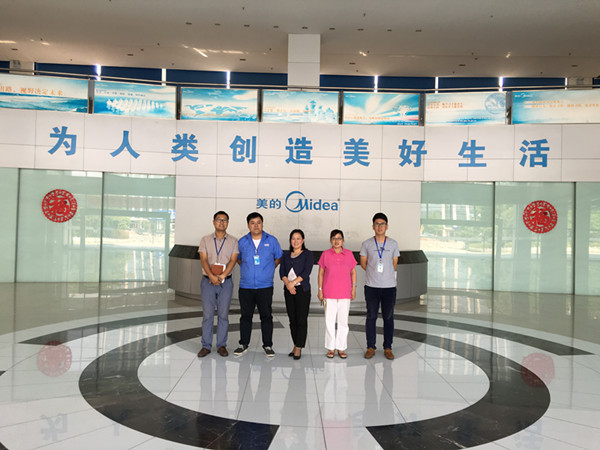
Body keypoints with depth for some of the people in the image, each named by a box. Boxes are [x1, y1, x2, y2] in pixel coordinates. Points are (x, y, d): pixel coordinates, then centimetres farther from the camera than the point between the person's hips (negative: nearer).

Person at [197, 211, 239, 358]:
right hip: (208, 281, 0)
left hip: (226, 282, 0)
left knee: (223, 314, 4)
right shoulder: (206, 240, 6)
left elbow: (233, 260, -4)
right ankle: (206, 345, 12)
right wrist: (212, 276, -19)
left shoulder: (233, 241, 6)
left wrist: (221, 276, -17)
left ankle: (221, 345, 14)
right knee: (207, 314, 2)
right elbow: (203, 260, -4)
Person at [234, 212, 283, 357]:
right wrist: (246, 269, 10)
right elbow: (238, 258, 20)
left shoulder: (271, 240, 1)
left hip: (265, 286, -1)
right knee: (246, 316, 9)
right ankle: (243, 344, 22)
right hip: (246, 286, 1)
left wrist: (269, 270, 6)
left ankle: (268, 345, 14)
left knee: (266, 316, 3)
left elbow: (278, 257, 13)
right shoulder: (242, 241, 5)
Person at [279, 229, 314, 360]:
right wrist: (287, 284, -12)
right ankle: (295, 345, 16)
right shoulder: (286, 255, 16)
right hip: (288, 290, 4)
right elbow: (282, 271, 5)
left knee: (301, 319, -6)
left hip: (302, 289, -4)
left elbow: (306, 272, -9)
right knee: (292, 319, 7)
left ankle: (299, 348, -2)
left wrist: (293, 282, -16)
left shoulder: (308, 254, 3)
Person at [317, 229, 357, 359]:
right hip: (329, 294, -1)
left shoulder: (349, 254, 3)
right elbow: (321, 273, 4)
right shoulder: (325, 255, 0)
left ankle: (341, 348, 16)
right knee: (329, 321, 4)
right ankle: (331, 348, 15)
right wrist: (320, 290, -1)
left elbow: (353, 272, 8)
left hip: (345, 294, 1)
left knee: (343, 321, 5)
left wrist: (354, 288, 1)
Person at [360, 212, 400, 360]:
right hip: (371, 286, -1)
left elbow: (394, 264, 11)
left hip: (389, 286, 1)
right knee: (371, 317, 5)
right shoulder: (367, 244, 1)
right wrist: (374, 273, 8)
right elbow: (363, 263, 8)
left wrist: (386, 275, 8)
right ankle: (370, 347, 16)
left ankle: (387, 348, 17)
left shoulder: (393, 244, 4)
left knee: (388, 317, 6)